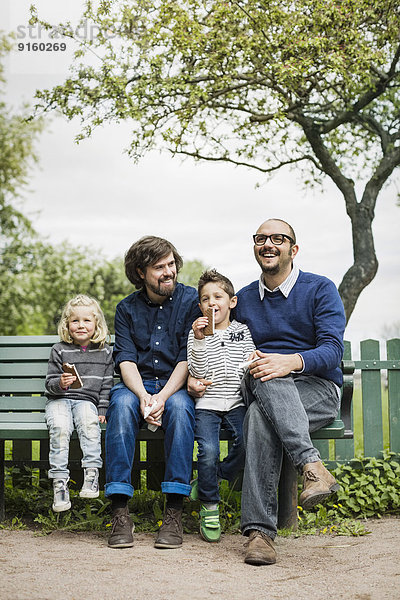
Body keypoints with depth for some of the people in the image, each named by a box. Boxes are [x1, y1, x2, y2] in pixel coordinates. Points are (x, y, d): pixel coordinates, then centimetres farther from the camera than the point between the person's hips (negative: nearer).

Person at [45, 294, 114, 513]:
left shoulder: (104, 352, 10)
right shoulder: (59, 350, 5)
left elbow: (106, 385, 12)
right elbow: (50, 383, 4)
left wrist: (102, 410, 1)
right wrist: (60, 383, -19)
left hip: (87, 401, 1)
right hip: (59, 400, 0)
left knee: (89, 423, -34)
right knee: (59, 428, -32)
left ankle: (91, 475, -33)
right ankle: (59, 483, -31)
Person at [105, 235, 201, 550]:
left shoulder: (191, 300, 0)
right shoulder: (127, 308, 8)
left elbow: (188, 359, -7)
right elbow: (126, 360, -3)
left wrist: (163, 396, -24)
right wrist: (143, 396, -24)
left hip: (178, 385, -1)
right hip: (137, 384, 2)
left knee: (179, 406, -36)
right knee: (122, 404, -32)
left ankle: (174, 511, -34)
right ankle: (120, 512, -34)